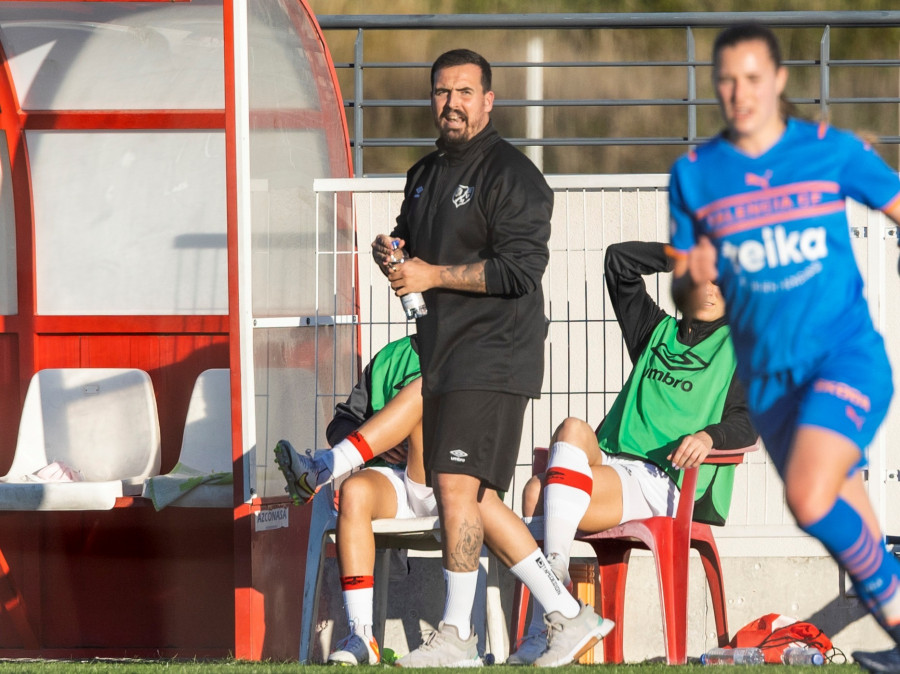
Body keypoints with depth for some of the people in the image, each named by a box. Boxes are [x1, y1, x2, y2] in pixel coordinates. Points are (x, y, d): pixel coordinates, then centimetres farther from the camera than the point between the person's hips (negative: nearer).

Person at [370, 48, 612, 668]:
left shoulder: (511, 175, -9)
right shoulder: (426, 175, 19)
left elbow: (521, 268, -18)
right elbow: (412, 242, 31)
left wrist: (432, 275, -17)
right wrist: (390, 251, 7)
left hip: (493, 356, -9)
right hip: (443, 356, 9)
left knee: (458, 485, -15)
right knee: (476, 500, 8)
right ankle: (569, 617, 14)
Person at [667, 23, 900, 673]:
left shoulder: (834, 152, -6)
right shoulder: (694, 176, 2)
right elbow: (684, 295, 8)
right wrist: (695, 278, -15)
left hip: (846, 355, -4)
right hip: (768, 376, 4)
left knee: (811, 499, -26)